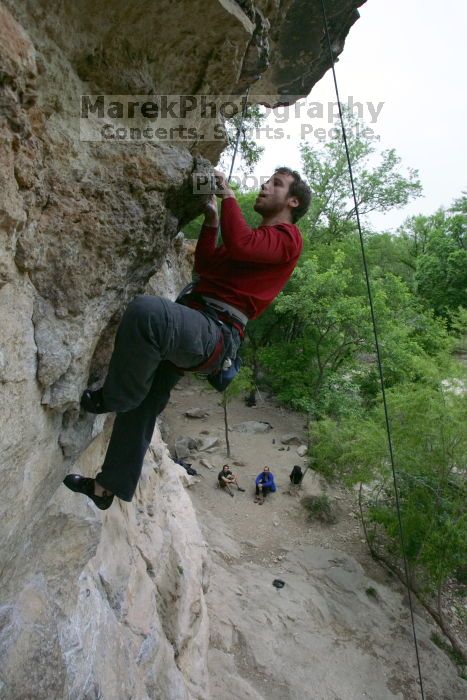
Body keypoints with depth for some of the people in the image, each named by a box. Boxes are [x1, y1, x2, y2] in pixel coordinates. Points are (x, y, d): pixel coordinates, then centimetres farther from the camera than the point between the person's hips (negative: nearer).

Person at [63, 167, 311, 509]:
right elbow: (205, 266, 29)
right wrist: (212, 220, 22)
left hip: (217, 332, -10)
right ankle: (107, 486, 29)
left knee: (146, 310, -37)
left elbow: (239, 246, -19)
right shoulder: (257, 236, 33)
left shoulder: (287, 237, 2)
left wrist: (228, 195, -4)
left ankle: (112, 398, -12)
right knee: (144, 404, 13)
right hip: (191, 324, 10)